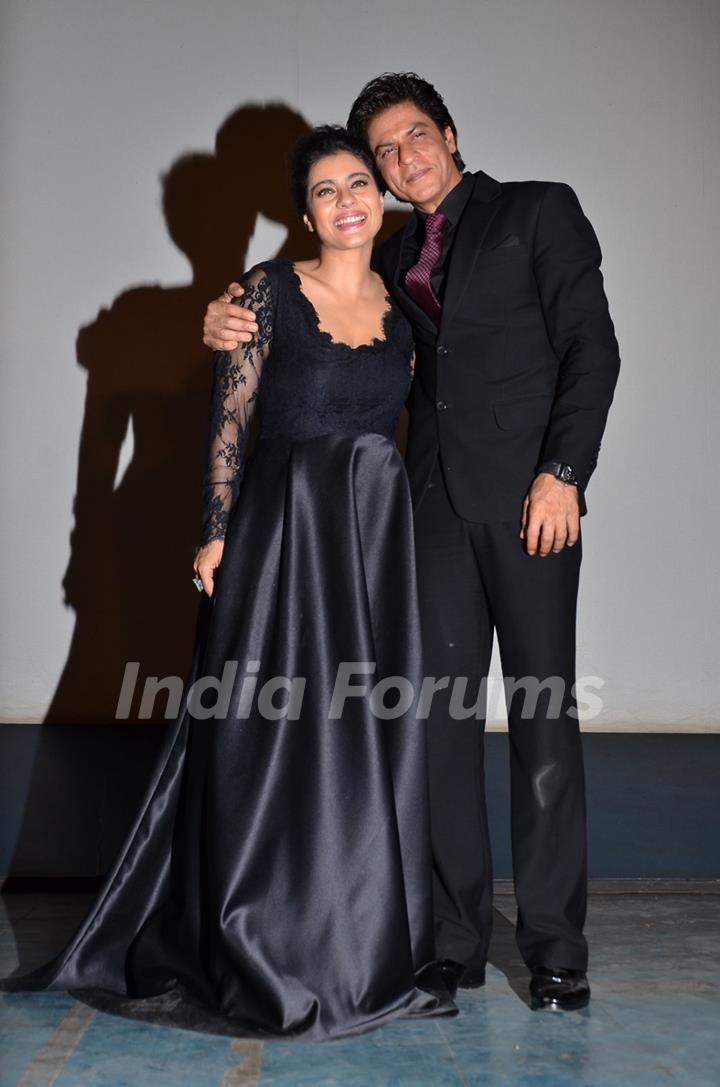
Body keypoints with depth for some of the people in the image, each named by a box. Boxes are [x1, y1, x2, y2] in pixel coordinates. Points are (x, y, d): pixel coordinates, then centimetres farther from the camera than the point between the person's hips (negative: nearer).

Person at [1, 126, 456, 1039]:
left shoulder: (401, 308, 11)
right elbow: (228, 419, -4)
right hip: (282, 526, -4)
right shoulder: (268, 291, -1)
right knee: (271, 735, 0)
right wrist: (217, 535, -10)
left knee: (373, 740, 6)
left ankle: (365, 944, 21)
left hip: (380, 533, 4)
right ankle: (262, 952, 15)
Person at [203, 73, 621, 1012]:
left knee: (543, 714, -3)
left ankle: (556, 949, 6)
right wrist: (238, 329, -2)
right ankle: (457, 941, 12)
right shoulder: (393, 260, 20)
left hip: (528, 494, -4)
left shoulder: (538, 211, 6)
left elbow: (591, 346, -2)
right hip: (438, 501, 5)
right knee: (442, 714, 3)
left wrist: (562, 473, -13)